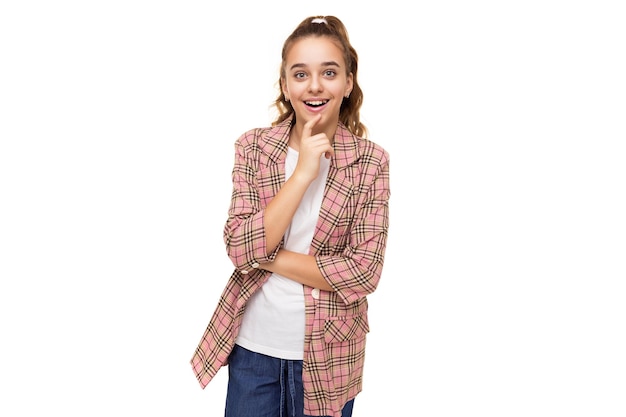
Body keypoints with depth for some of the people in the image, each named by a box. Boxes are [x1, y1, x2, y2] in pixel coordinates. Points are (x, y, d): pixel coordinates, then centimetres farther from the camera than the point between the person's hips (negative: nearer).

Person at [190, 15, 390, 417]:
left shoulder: (371, 161, -8)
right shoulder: (253, 146, -5)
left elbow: (364, 272, -14)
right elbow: (241, 249, -14)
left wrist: (267, 257, -15)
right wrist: (302, 173, -20)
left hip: (328, 354, 0)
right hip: (254, 347, 1)